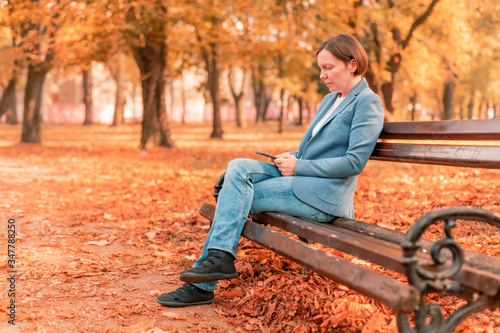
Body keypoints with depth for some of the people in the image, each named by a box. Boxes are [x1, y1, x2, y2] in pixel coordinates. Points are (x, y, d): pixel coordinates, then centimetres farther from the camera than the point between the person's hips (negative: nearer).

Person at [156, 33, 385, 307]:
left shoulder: (367, 102, -6)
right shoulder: (329, 100, 21)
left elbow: (354, 162, -16)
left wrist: (299, 166, -13)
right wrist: (292, 157, 4)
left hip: (324, 195, -8)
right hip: (300, 180, 8)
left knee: (237, 196, -18)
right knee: (238, 168, -14)